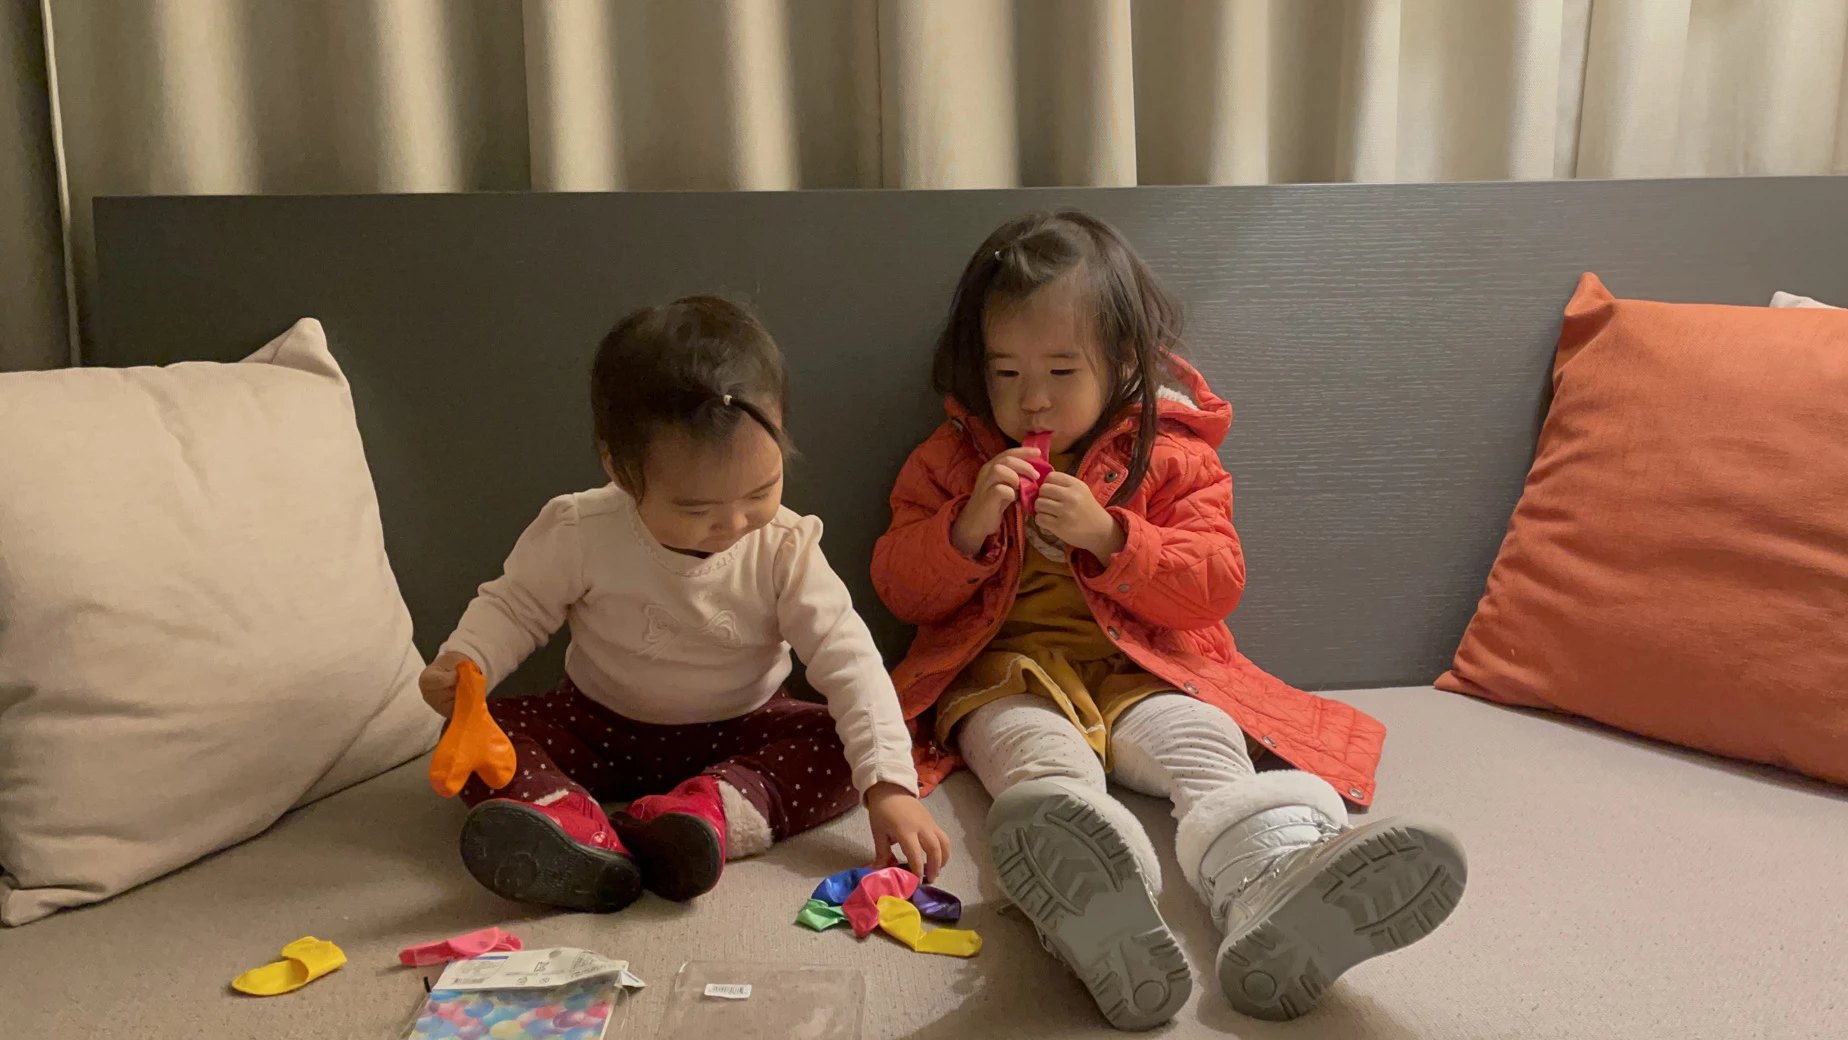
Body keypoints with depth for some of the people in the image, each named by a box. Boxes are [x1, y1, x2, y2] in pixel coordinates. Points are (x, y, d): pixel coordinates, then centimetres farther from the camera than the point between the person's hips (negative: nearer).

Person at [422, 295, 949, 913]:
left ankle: (711, 810, -43)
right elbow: (515, 606, -3)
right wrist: (467, 661, -24)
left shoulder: (785, 550, -20)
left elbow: (849, 660, -23)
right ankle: (571, 824, -48)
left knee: (836, 748, -24)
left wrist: (889, 784, -33)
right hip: (600, 729, 1)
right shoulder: (580, 534, -19)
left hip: (736, 734, 0)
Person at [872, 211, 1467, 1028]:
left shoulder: (1172, 456, 9)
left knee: (1206, 745, -31)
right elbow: (902, 591, 9)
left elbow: (1215, 586, 2)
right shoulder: (952, 460, 13)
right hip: (1009, 679, -1)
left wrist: (1110, 537, -13)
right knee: (1041, 757, -35)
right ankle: (1093, 915, -69)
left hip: (1142, 673, 2)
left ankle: (1273, 899, -60)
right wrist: (967, 528, -12)